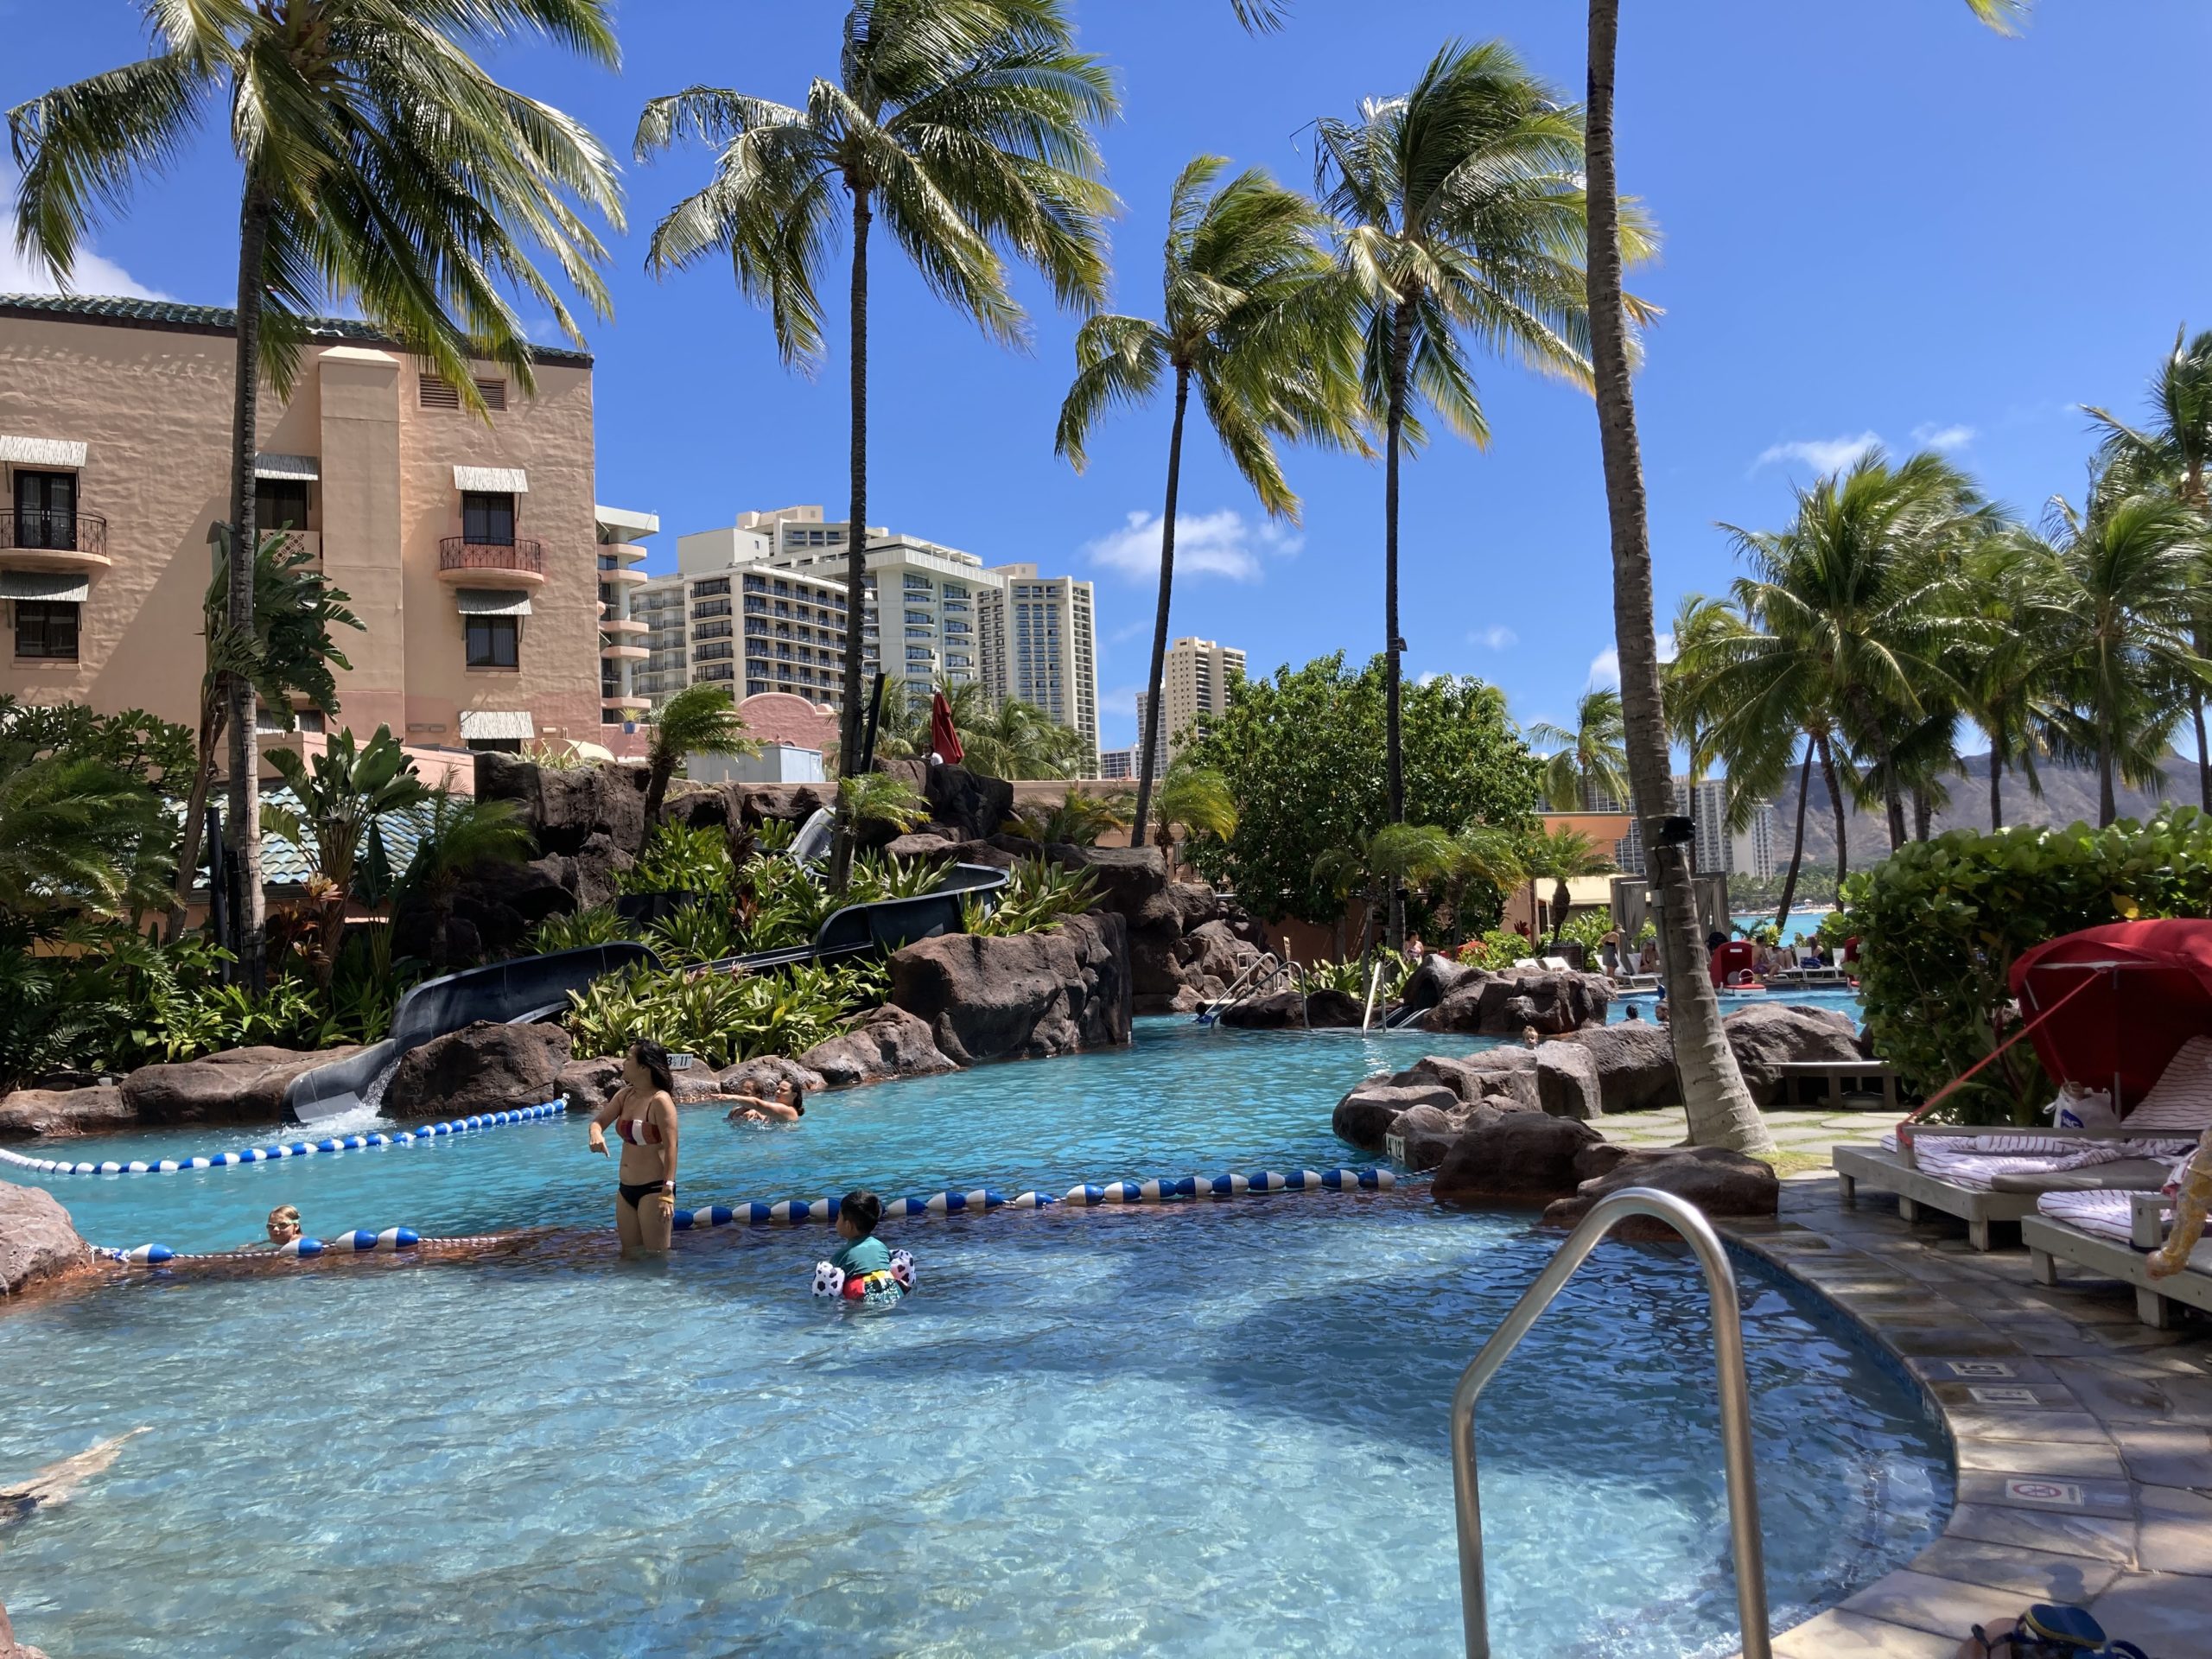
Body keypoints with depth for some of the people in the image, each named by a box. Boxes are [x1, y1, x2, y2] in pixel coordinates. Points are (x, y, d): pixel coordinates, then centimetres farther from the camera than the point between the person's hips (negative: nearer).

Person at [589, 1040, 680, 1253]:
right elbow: (599, 1121, 12)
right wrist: (596, 1133, -15)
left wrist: (667, 1192, -25)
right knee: (629, 1256, 18)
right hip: (626, 1188, 9)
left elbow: (671, 1147, -20)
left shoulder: (660, 1100, -18)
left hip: (653, 1189, -9)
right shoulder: (624, 1095, 6)